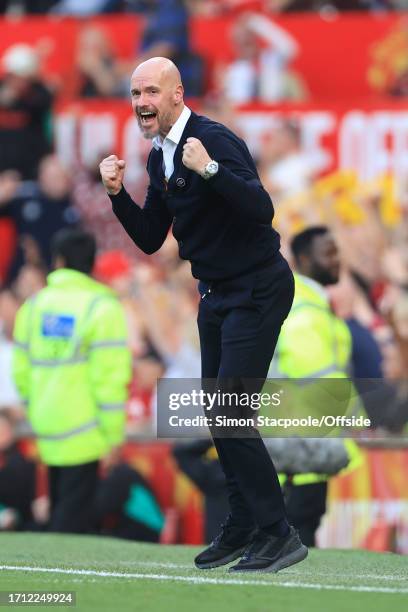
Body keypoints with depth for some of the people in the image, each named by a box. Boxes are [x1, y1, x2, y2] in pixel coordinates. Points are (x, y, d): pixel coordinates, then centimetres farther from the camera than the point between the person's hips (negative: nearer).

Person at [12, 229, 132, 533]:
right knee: (73, 518, -4)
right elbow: (110, 378, -13)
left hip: (47, 428, 5)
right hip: (83, 430, -5)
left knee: (60, 506, 16)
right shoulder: (103, 308, -8)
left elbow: (22, 371, 10)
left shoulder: (34, 305, 8)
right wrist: (114, 435, -9)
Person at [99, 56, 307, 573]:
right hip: (217, 293, 10)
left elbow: (261, 209, -30)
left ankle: (277, 535, -9)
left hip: (256, 291, -9)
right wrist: (118, 195, -3)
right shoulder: (160, 157, 8)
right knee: (217, 413, 12)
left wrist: (210, 169, -40)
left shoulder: (214, 140, -20)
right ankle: (243, 527, 22)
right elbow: (150, 239, 11)